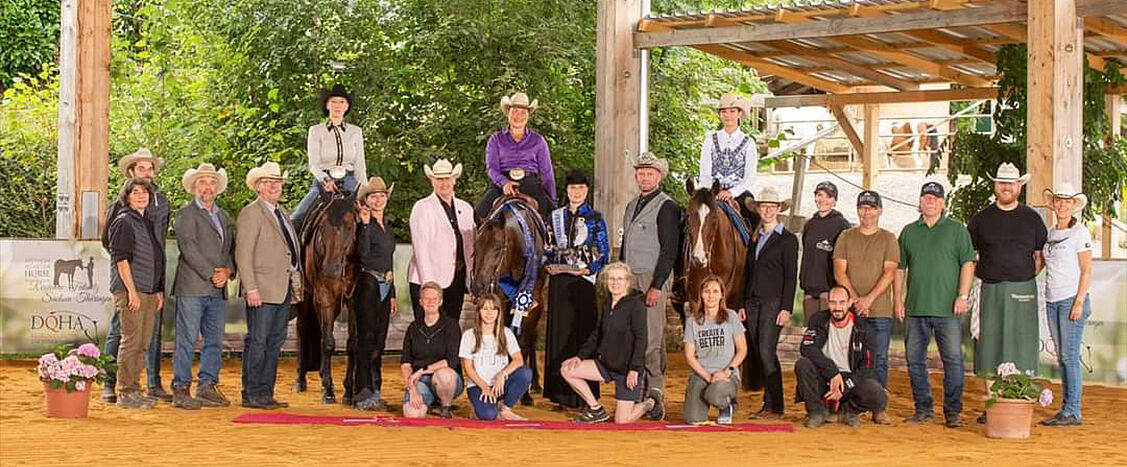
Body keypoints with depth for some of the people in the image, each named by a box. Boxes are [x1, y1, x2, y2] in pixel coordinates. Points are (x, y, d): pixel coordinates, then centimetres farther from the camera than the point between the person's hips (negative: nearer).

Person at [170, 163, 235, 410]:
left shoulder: (223, 216, 20)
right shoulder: (185, 214, -1)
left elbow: (231, 247, 16)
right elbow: (189, 248, -11)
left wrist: (227, 271, -3)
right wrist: (211, 274, -15)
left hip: (218, 289, 7)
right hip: (192, 287, -7)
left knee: (215, 340, 8)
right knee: (186, 340, -4)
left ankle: (208, 387, 15)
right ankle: (181, 389, -1)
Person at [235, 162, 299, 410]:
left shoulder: (281, 213, 19)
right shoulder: (250, 213, -6)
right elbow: (242, 254, -13)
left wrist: (296, 283, 13)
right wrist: (251, 289, -19)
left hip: (285, 289, 8)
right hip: (262, 290, -8)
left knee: (275, 342, 11)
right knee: (257, 342, -5)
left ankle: (266, 393, 17)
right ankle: (251, 395, 0)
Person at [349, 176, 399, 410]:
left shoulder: (388, 227, 18)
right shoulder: (364, 224, -6)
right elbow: (363, 252, -22)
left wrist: (393, 294, 22)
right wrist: (365, 224, -26)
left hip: (385, 286, 8)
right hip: (368, 284, -8)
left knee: (379, 341, 10)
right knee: (365, 339, -9)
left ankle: (373, 391, 15)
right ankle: (362, 394, -8)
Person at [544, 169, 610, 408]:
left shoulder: (595, 218, 2)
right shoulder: (556, 216, 12)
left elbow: (604, 254, 0)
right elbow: (548, 248, 15)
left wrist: (589, 269, -15)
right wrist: (549, 266, -4)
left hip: (583, 281, -3)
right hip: (559, 280, 3)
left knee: (582, 332, -4)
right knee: (559, 332, 4)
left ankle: (583, 396, -1)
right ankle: (560, 392, 10)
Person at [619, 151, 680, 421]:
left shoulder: (667, 207, -5)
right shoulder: (632, 206, 19)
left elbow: (669, 251, -11)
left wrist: (656, 286, -17)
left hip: (653, 279, -7)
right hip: (630, 279, 7)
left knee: (651, 340, -9)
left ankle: (656, 394, -5)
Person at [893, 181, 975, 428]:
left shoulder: (957, 229, 5)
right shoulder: (909, 231, 14)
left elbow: (968, 263, 0)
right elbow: (899, 267, 16)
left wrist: (962, 296, -9)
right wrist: (898, 299, 7)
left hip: (947, 308, -3)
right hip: (915, 308, 4)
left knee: (953, 359, -5)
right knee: (914, 359, 6)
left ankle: (953, 411, 1)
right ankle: (923, 409, 15)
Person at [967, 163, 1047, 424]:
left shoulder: (1031, 219, 9)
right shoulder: (981, 219, 9)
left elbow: (1041, 256, 13)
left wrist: (1026, 278, 3)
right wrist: (979, 277, 3)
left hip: (1022, 292, -1)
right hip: (989, 292, 1)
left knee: (1020, 347, -3)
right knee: (990, 348, 0)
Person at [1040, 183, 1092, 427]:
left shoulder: (1079, 232, -4)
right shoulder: (1050, 233, 14)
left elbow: (1086, 269, -8)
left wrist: (1079, 302, -14)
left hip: (1071, 299, -7)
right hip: (1052, 300, 7)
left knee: (1070, 356, -9)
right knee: (1061, 357, 6)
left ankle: (1072, 412, -7)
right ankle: (1066, 410, 9)